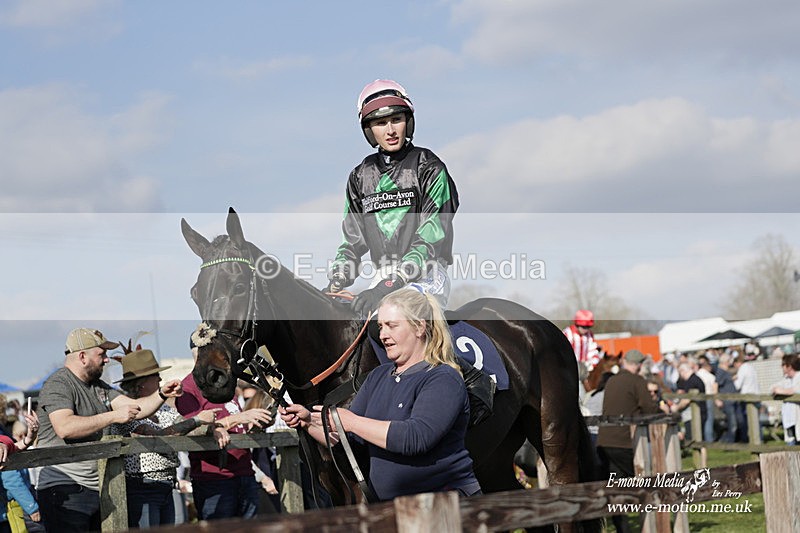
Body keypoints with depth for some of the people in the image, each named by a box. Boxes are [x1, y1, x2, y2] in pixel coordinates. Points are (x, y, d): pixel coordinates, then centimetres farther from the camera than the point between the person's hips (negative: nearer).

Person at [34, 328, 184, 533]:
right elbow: (64, 428, -25)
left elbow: (135, 408, 14)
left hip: (99, 489, 9)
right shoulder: (57, 385, -9)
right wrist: (113, 416, -23)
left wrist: (161, 394, -4)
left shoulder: (98, 386, 19)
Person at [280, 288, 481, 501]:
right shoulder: (379, 376, 16)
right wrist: (308, 421, -2)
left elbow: (417, 437, -24)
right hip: (389, 506, 7)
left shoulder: (444, 380, -9)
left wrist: (351, 421, -19)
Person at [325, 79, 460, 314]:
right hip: (383, 277, 5)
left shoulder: (429, 168, -1)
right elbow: (353, 238, 18)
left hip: (425, 279, -5)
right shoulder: (361, 176, 16)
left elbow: (430, 237, -11)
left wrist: (389, 286, -23)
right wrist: (334, 284, -1)